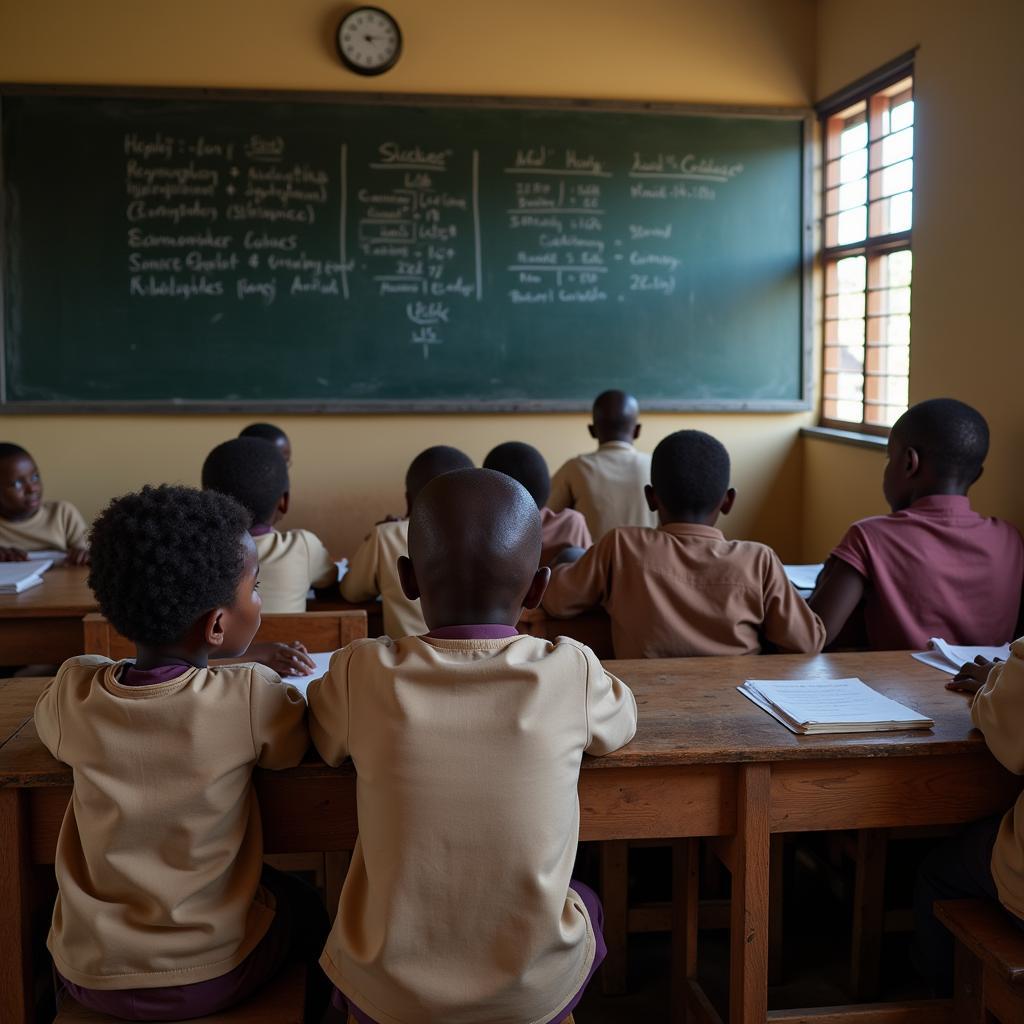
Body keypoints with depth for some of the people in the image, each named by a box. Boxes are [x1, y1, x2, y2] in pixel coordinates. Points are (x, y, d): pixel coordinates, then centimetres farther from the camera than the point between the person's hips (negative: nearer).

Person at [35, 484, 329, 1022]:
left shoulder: (71, 694, -13)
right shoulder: (250, 699, -23)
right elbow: (302, 741, -4)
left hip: (87, 974, 3)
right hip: (211, 976, -2)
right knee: (306, 911, 28)